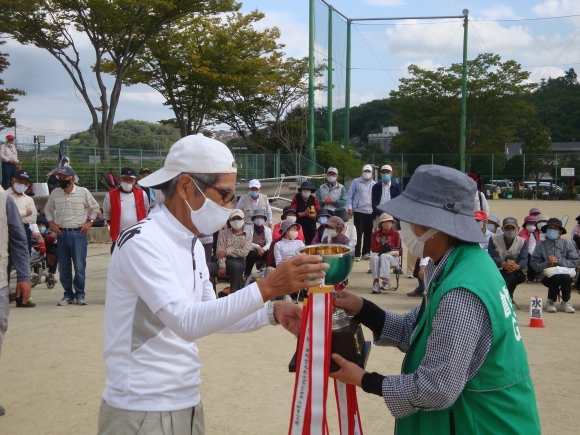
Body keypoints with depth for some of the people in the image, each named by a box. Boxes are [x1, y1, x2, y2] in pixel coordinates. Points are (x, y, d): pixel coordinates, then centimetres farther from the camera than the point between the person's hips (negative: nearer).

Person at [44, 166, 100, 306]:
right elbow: (48, 209, 18)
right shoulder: (55, 193, 4)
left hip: (79, 233, -3)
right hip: (62, 234, 3)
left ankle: (80, 294, 7)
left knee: (80, 266, -4)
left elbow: (95, 207, 8)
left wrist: (89, 222, -1)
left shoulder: (83, 192, -3)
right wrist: (52, 223, 6)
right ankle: (68, 295, 16)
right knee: (64, 267, 6)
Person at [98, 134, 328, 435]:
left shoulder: (192, 246, 8)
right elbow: (186, 322, -29)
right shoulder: (141, 242, -19)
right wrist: (266, 288, -33)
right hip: (142, 410, -8)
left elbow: (209, 316, 14)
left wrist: (271, 312, -1)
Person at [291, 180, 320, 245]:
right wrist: (304, 213, -19)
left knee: (311, 244, 7)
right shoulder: (296, 198, -6)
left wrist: (309, 215, -20)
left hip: (311, 226, 3)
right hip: (298, 226, -3)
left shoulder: (314, 199, 1)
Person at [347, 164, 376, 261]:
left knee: (368, 234, 7)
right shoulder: (356, 182, 1)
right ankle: (356, 254, -3)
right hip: (358, 211, -4)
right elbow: (350, 196, 0)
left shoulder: (374, 184, 10)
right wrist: (349, 208, -8)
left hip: (370, 212, 4)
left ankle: (366, 253, 17)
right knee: (358, 233, -5)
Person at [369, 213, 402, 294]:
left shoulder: (395, 234, 7)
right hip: (378, 254, 2)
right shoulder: (376, 234, 11)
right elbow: (373, 249, 3)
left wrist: (389, 248, -15)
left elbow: (399, 250, 1)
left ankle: (386, 281, -43)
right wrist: (383, 246, -14)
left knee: (384, 256, -36)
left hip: (392, 257, -1)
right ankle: (376, 282, -43)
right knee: (374, 258, -34)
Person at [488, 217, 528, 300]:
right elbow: (492, 258, -17)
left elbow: (524, 260, -15)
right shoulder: (493, 239, -5)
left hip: (514, 272, 1)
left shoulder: (522, 242, -1)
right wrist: (503, 264, -41)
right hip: (496, 272, -1)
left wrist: (517, 266, -42)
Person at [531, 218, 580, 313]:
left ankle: (565, 302, -5)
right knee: (556, 277, -34)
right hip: (548, 276, -1)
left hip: (565, 273, 1)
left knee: (566, 277, -34)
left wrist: (558, 261, -12)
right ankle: (550, 302, -7)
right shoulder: (541, 245, 7)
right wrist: (547, 263, -15)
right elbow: (535, 265, 1)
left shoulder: (567, 244, 7)